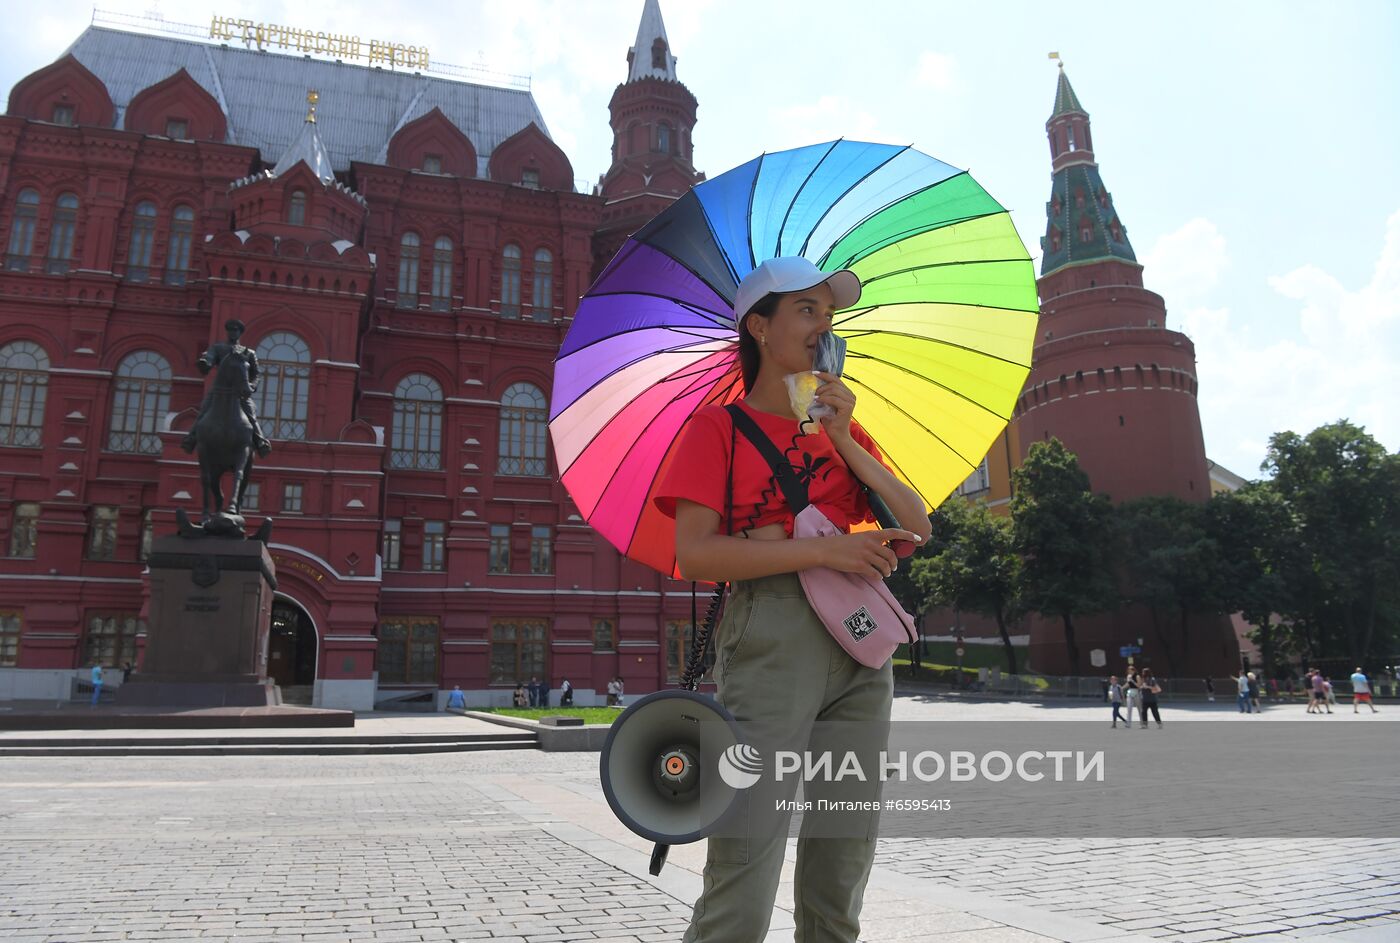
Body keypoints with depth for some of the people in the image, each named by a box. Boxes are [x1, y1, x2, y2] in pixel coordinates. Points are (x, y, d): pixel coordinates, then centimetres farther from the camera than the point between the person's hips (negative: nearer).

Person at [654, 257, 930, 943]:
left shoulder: (845, 430, 22)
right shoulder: (719, 427, 5)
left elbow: (917, 527, 10)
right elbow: (695, 553, -8)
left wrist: (845, 442, 0)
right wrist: (823, 550, -13)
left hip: (862, 643, 5)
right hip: (769, 638, -5)